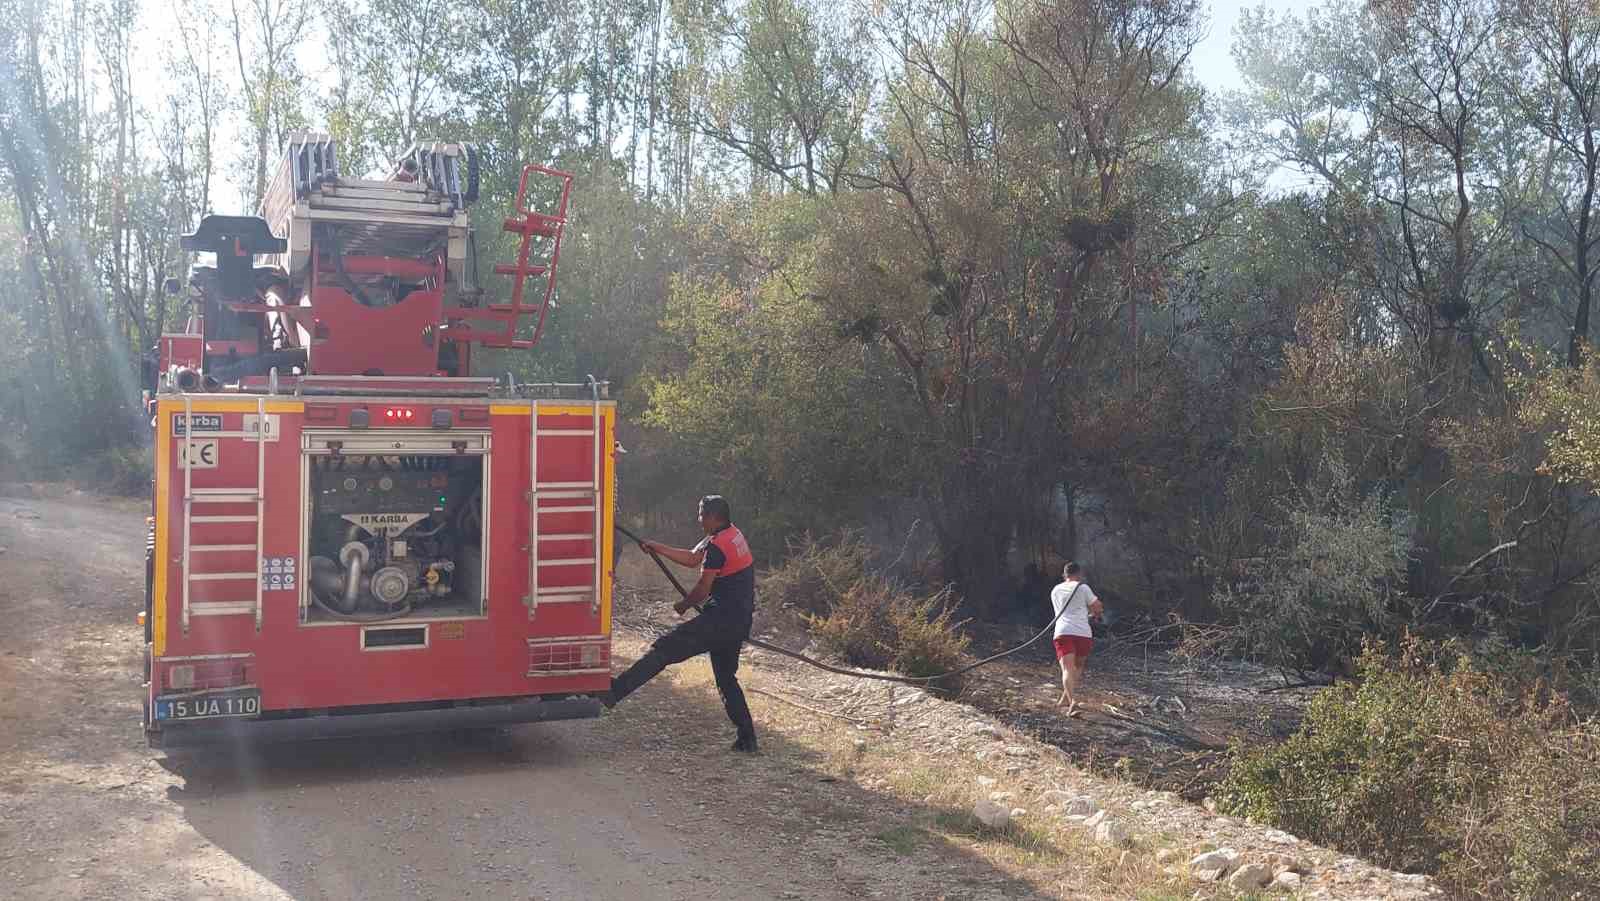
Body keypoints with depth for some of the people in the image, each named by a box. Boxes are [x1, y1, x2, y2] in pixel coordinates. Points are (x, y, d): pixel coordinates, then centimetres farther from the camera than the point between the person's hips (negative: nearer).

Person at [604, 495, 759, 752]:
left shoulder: (717, 546, -16)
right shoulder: (733, 534, 13)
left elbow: (703, 589, -13)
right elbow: (692, 558, 21)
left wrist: (683, 605, 6)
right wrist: (657, 548, 18)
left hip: (720, 621, -10)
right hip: (740, 623, 10)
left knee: (664, 649, -9)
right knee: (727, 678, 18)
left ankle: (614, 692, -13)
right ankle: (747, 738, 17)